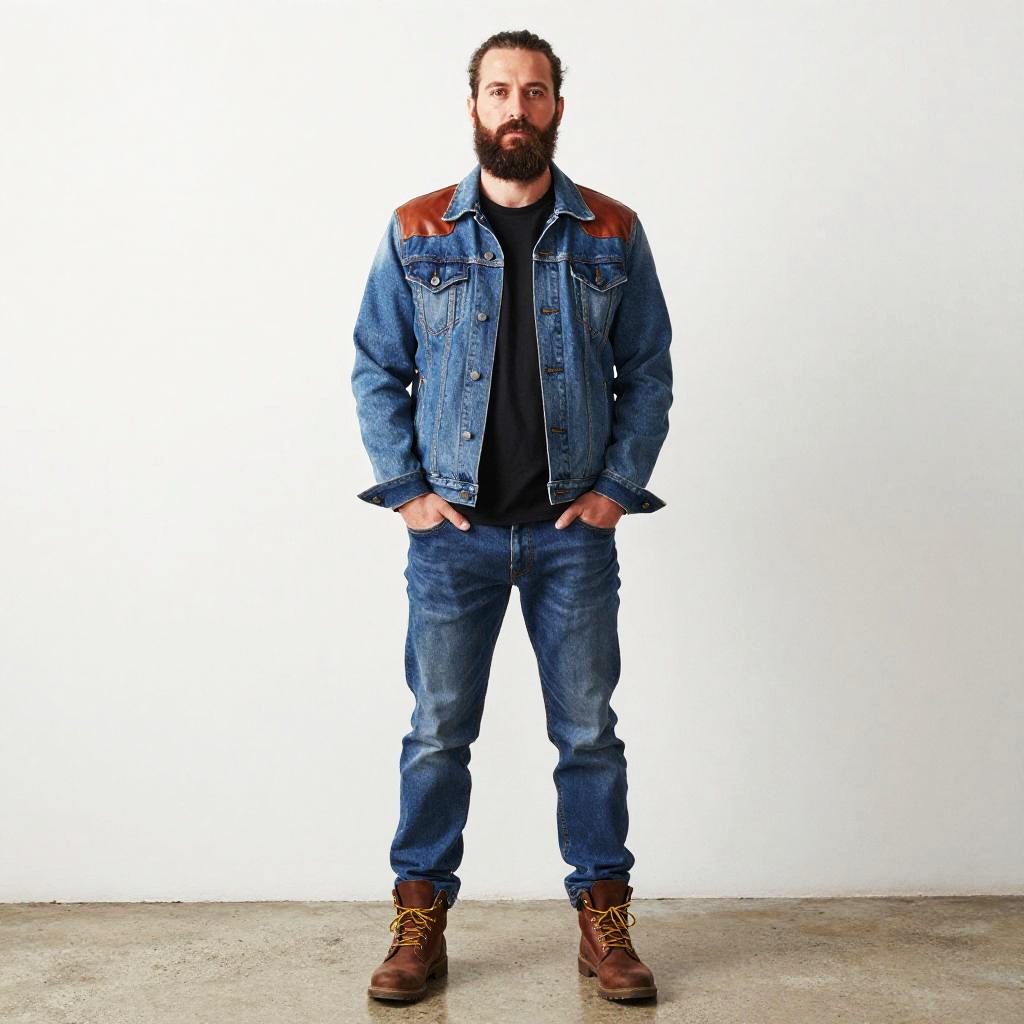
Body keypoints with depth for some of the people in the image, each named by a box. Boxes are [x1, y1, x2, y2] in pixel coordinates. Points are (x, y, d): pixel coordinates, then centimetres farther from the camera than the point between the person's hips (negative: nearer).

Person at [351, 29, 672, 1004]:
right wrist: (406, 489, -3)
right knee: (437, 733, 6)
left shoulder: (612, 235, 5)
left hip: (574, 530, 1)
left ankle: (604, 922, 20)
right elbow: (376, 370, 6)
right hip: (454, 530, 0)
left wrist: (618, 487, -3)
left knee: (589, 733, 7)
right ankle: (420, 923, 19)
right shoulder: (416, 233, 4)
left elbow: (647, 372, 7)